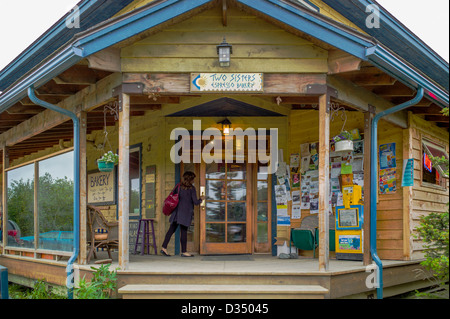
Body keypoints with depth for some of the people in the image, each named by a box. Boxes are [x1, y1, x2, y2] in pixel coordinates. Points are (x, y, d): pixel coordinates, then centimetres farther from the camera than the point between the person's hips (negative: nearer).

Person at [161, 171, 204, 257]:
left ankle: (164, 247, 6)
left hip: (177, 211, 6)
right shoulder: (192, 188, -6)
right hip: (186, 212, -5)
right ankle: (184, 252, 7)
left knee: (171, 229, 8)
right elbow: (195, 202, -8)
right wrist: (200, 199, 12)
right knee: (184, 231, 0)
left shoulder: (179, 186, 9)